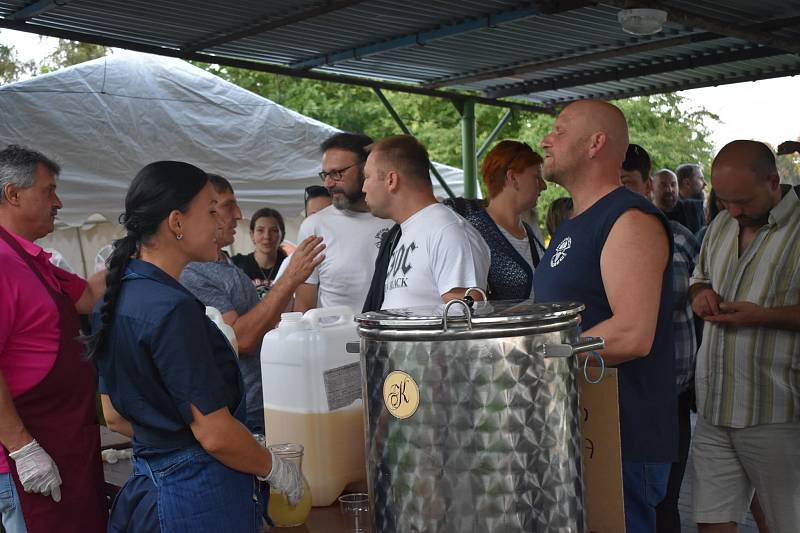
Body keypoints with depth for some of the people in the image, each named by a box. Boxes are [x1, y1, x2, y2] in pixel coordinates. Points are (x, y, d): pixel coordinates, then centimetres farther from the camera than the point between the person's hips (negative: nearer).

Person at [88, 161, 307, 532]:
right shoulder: (173, 309, -23)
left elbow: (114, 415, 11)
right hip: (202, 497, -8)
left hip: (146, 485, 8)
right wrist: (277, 470, -7)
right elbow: (215, 434, -22)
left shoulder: (114, 300, 4)